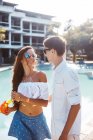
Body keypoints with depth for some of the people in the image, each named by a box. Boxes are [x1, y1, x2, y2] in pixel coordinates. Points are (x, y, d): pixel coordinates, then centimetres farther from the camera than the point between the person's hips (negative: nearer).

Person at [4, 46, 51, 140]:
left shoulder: (40, 75, -12)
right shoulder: (19, 77, -2)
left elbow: (45, 102, -17)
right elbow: (20, 102, 5)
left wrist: (24, 98, -24)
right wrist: (11, 109, -13)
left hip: (37, 119, -1)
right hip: (21, 119, 1)